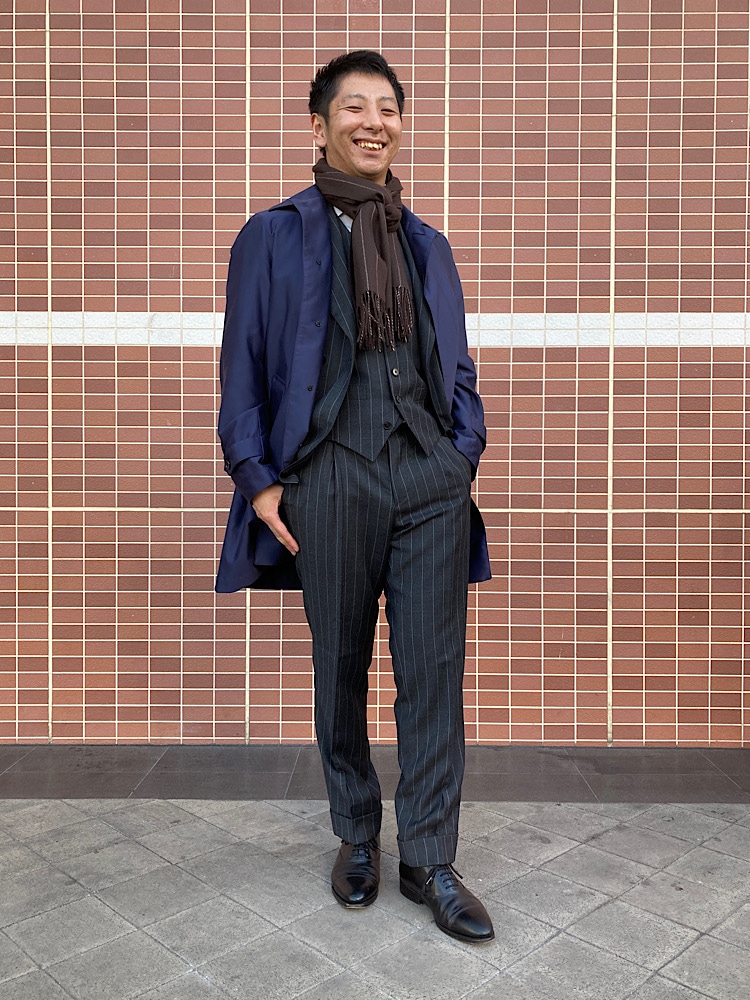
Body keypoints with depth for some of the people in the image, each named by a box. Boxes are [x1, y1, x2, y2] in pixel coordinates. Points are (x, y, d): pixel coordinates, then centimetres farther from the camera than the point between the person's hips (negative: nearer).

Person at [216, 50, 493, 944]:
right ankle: (356, 836, 31)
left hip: (431, 477, 3)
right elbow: (243, 368, 2)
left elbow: (458, 366, 18)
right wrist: (257, 478, -7)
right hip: (332, 477, -2)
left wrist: (464, 459, 5)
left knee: (434, 672, 2)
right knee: (341, 671, 10)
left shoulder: (428, 245, 18)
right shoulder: (273, 236, 7)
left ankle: (429, 860, 17)